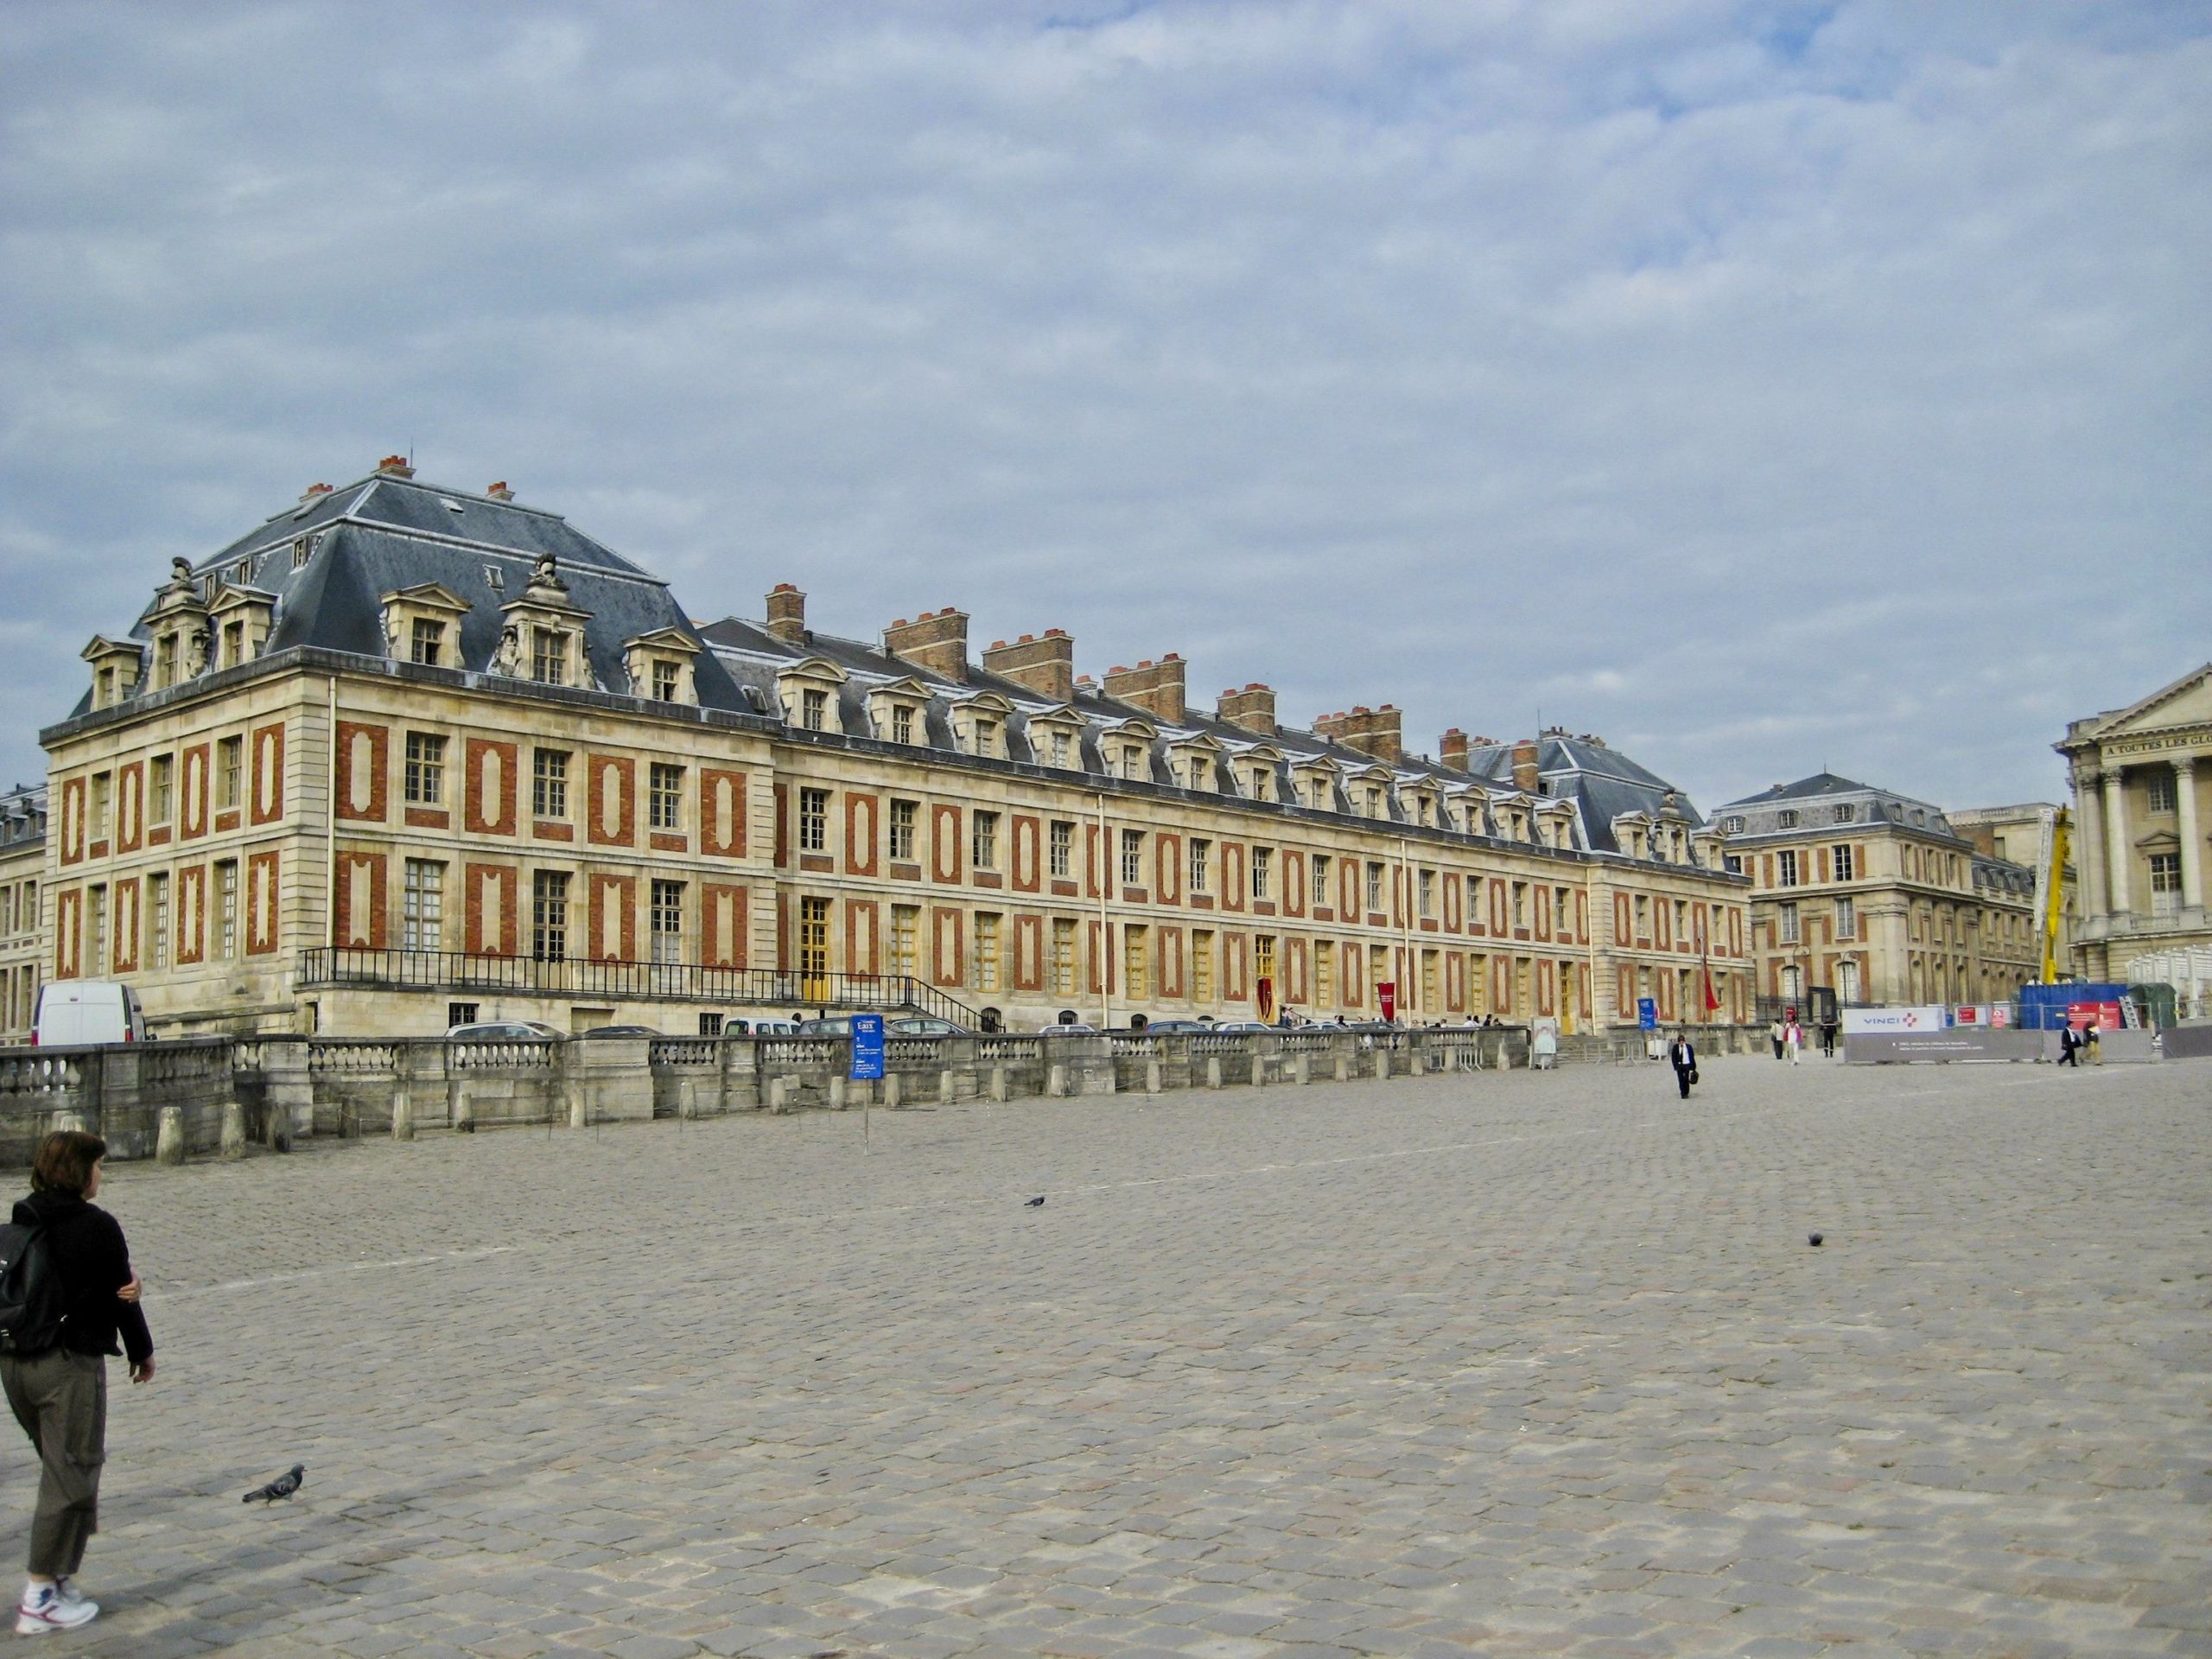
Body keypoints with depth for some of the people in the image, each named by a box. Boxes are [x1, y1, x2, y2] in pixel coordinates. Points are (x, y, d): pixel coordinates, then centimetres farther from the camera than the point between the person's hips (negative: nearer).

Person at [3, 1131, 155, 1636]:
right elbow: (121, 1294, -6)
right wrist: (142, 1352, 8)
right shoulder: (97, 1226, -12)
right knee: (70, 1475, 1)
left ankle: (58, 1572, 24)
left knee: (67, 1465, 21)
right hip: (70, 1363, -7)